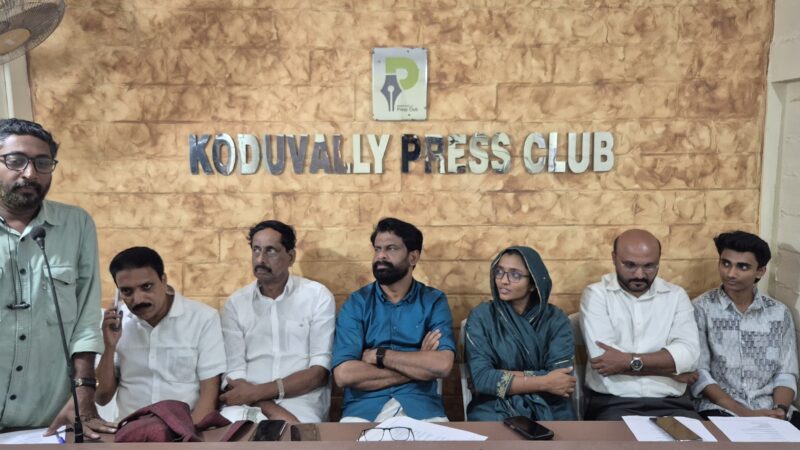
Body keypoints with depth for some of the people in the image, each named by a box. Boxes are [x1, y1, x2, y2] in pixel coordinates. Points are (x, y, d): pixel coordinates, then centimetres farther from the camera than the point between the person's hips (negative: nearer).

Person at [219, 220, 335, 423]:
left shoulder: (318, 296, 2)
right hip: (247, 404, 2)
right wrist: (273, 410, -18)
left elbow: (320, 371, -5)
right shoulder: (236, 303, 8)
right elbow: (233, 374, 0)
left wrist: (257, 392, -13)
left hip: (301, 404, -2)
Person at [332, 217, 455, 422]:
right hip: (364, 405, -1)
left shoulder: (434, 301, 5)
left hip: (421, 405, 1)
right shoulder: (356, 303, 4)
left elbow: (442, 364, -11)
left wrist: (378, 355, -9)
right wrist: (418, 366, -9)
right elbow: (344, 374, -10)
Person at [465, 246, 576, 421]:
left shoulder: (556, 319, 2)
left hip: (549, 408, 1)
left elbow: (559, 380, -10)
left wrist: (500, 377, -12)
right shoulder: (481, 317, 0)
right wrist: (543, 383, -14)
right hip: (495, 409, 0)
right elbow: (481, 378, -12)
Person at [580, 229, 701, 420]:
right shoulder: (596, 294, 0)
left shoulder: (676, 295, 9)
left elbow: (688, 353, -6)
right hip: (613, 403, -3)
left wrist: (630, 361, -15)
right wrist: (671, 368, -6)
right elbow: (603, 358, -13)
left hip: (671, 403, 3)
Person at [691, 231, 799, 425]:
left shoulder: (779, 313, 10)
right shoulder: (701, 308, -1)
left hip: (769, 411, 3)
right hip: (720, 409, -3)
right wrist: (744, 413, -15)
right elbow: (698, 373, -7)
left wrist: (780, 410, -11)